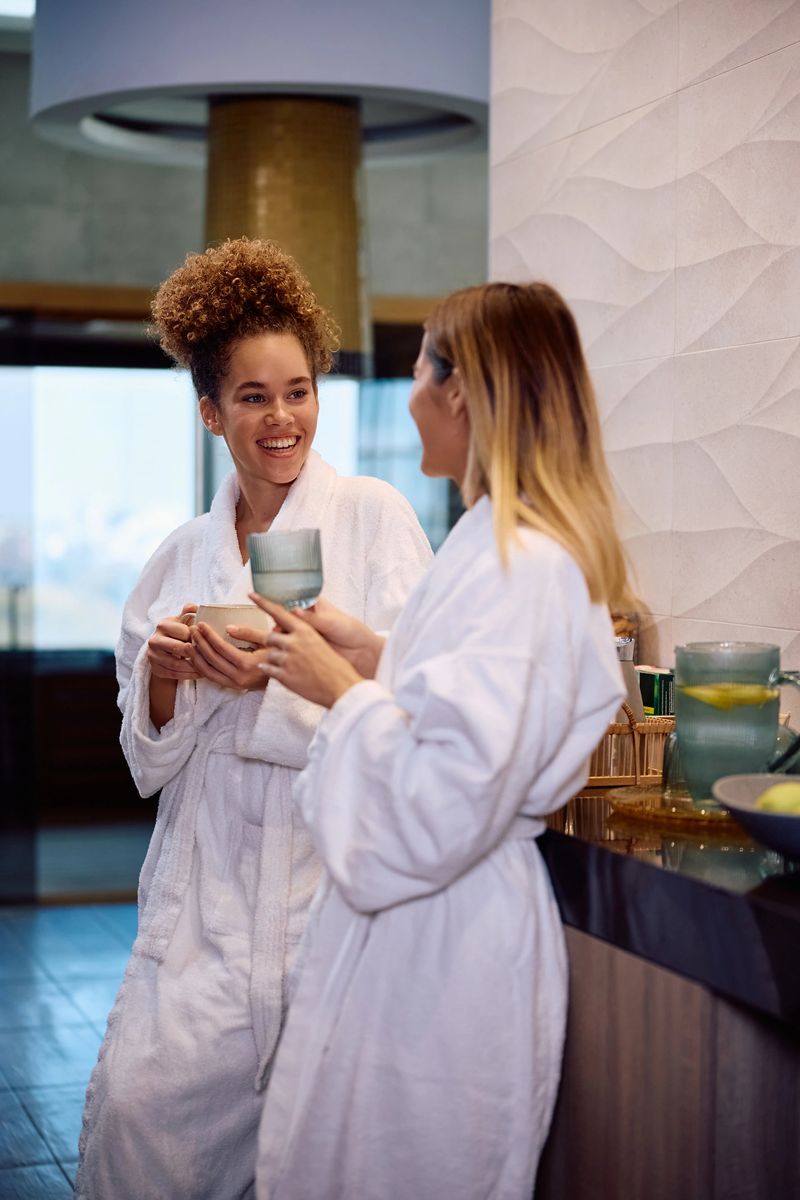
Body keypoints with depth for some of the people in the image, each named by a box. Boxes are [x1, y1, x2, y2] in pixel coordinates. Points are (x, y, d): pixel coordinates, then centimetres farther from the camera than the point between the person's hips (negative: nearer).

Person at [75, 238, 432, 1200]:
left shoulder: (375, 518, -1)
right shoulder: (181, 557, 11)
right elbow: (148, 761, 14)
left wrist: (275, 685, -19)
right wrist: (161, 683, -7)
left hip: (329, 873, -3)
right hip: (207, 883, 3)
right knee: (139, 1095, -6)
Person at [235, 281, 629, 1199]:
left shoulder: (521, 566, -23)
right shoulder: (512, 542, 10)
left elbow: (441, 811, -29)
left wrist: (342, 692, -15)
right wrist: (374, 657, 12)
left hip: (437, 946, -10)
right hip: (424, 926, 10)